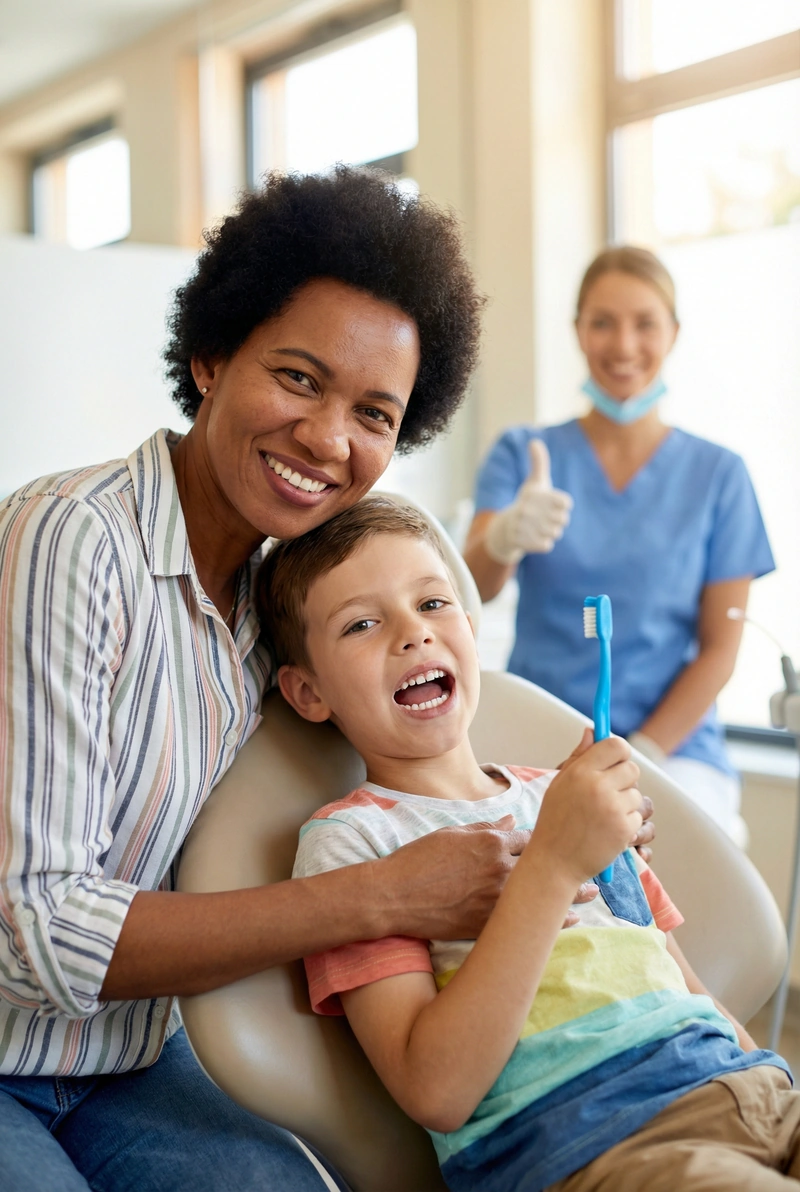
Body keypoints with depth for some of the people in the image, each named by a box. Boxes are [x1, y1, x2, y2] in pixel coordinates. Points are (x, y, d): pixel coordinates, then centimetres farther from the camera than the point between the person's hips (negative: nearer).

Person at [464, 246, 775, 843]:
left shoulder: (718, 474, 6)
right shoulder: (522, 453, 7)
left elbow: (719, 649, 3)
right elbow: (472, 587, -8)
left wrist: (637, 758, -9)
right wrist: (503, 540, -32)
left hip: (673, 751, 0)